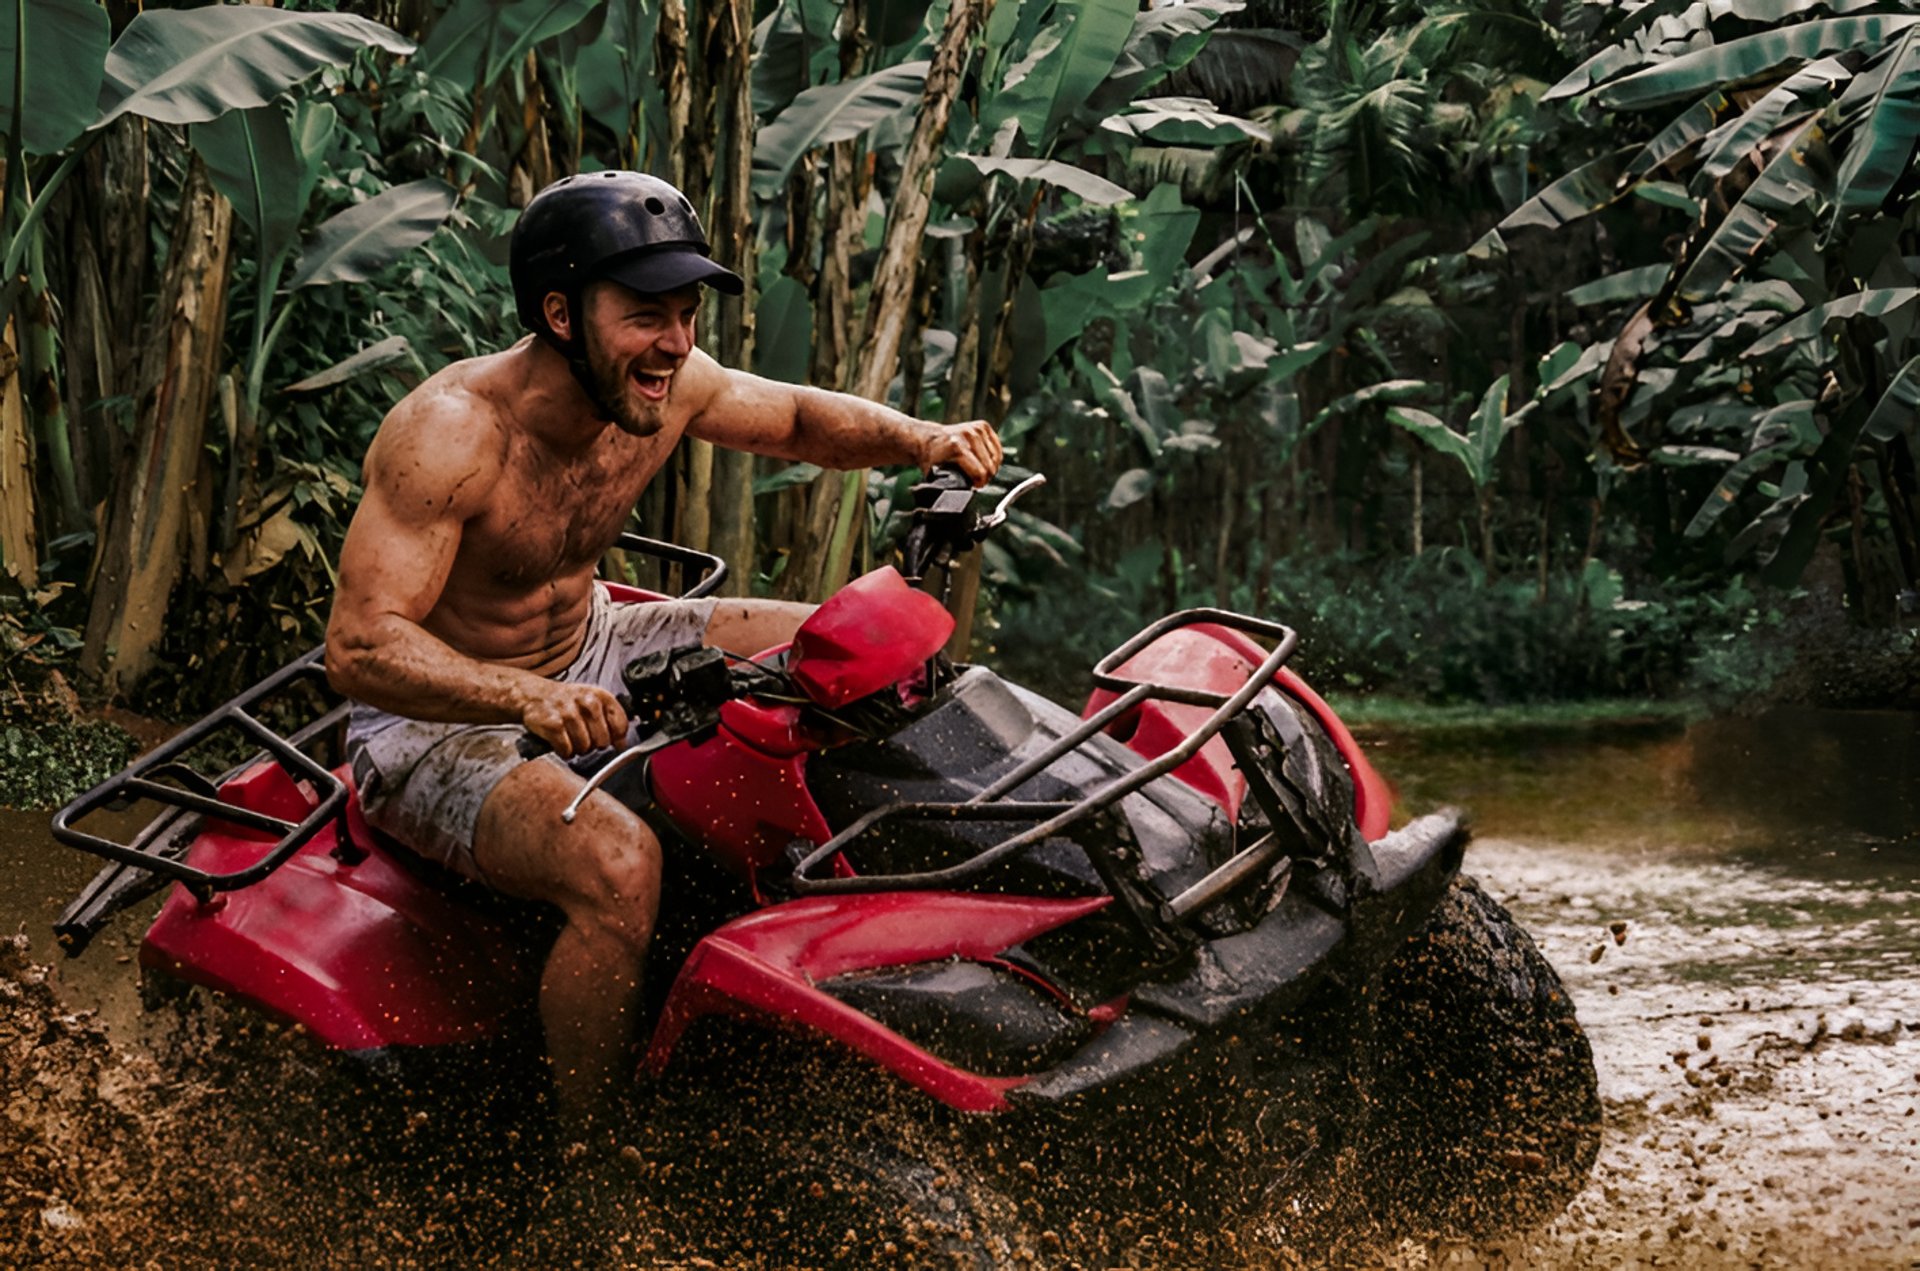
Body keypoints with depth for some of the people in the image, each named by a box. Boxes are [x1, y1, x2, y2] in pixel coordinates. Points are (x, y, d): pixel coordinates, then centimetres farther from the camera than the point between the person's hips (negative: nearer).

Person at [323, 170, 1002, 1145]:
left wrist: (923, 440, -11)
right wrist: (528, 697, -53)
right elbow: (359, 647, -37)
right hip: (436, 726, -8)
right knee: (616, 860, -37)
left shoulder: (663, 382, -10)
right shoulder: (452, 431, -31)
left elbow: (798, 418, 10)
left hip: (586, 657, 8)